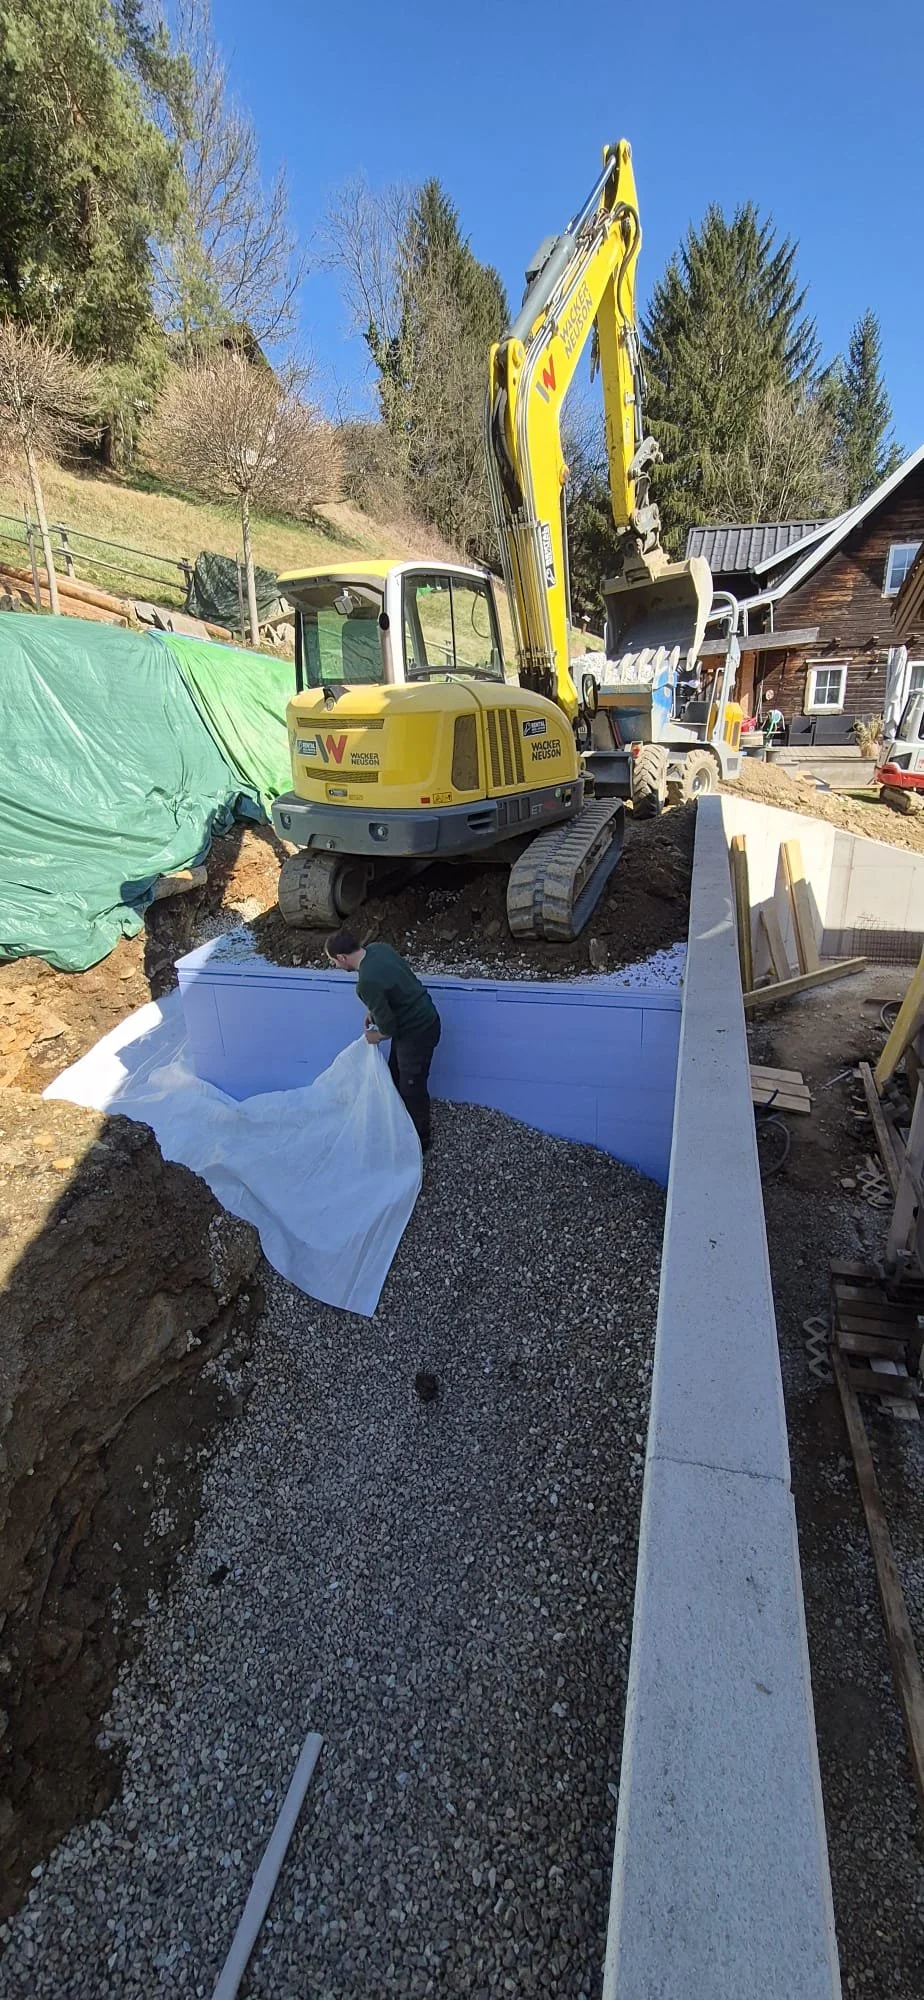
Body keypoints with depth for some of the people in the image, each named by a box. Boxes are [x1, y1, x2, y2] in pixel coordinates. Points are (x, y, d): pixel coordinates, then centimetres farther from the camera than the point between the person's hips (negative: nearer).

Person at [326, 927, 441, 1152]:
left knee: (412, 1087, 9)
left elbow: (387, 1024, -22)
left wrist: (377, 1036, 0)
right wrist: (374, 1011, 11)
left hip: (418, 1030, -10)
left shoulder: (367, 982, -31)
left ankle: (420, 1139, 30)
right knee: (395, 1076, 25)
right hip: (420, 1019, 10)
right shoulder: (378, 948, -4)